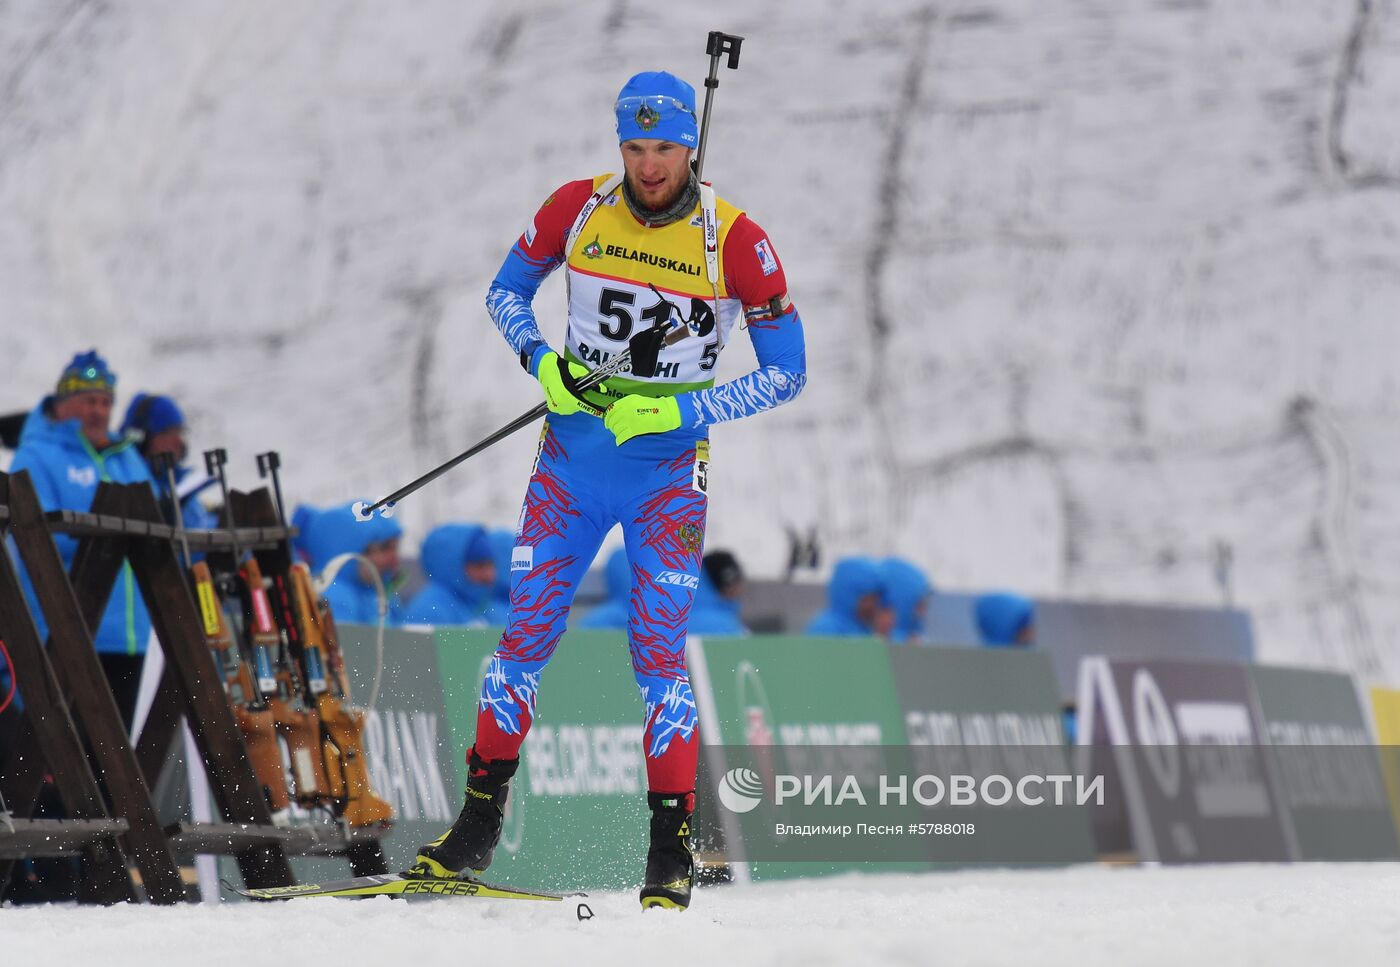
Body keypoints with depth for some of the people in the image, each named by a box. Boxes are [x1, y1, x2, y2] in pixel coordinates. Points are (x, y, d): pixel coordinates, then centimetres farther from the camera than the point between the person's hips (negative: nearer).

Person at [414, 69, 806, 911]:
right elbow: (507, 290, 12)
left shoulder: (736, 241, -12)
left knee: (659, 651, -9)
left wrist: (678, 411, -18)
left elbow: (788, 373, -8)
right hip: (572, 463, 3)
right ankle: (479, 824, 12)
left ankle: (673, 848, -1)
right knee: (526, 635, 2)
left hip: (668, 475, -3)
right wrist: (542, 361, -9)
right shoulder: (578, 209, -5)